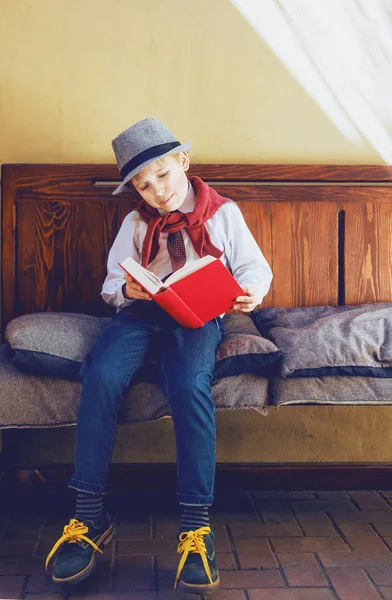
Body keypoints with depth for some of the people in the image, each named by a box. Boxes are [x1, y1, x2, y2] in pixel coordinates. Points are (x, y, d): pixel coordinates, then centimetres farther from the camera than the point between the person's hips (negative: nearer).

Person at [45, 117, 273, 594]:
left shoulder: (223, 213, 12)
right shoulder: (137, 222, 18)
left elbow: (255, 267, 12)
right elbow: (112, 282, 15)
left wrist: (251, 291, -12)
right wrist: (129, 288, -9)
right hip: (140, 311, 2)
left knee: (190, 384, -35)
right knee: (101, 375, -29)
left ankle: (196, 525, -28)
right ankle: (90, 515, -21)